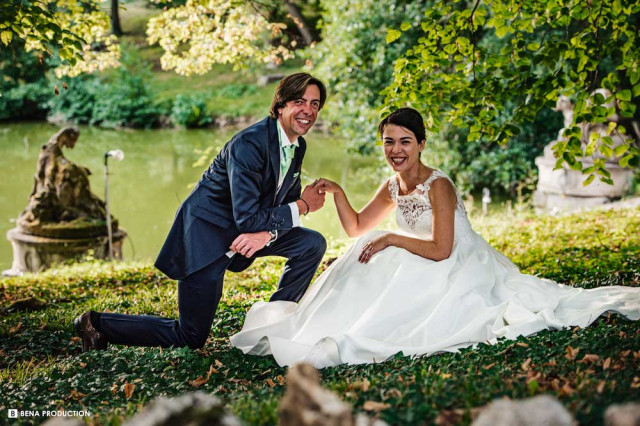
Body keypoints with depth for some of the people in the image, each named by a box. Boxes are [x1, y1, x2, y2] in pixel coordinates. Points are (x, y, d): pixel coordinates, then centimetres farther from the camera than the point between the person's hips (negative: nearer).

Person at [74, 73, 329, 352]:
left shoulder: (298, 146, 1)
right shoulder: (249, 144, -26)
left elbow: (288, 204, 4)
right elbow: (248, 219, -29)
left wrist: (267, 233, -19)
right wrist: (302, 206, -18)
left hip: (238, 234, 8)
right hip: (205, 233, -8)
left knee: (313, 244, -5)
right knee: (190, 339, -3)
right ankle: (98, 324, 12)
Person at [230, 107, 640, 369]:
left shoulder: (438, 186, -23)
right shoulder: (392, 187, 1)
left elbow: (441, 250, -28)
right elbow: (357, 228, 8)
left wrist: (392, 240, -27)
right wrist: (336, 191, -6)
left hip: (463, 268, -8)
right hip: (429, 268, 8)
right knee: (374, 265, -5)